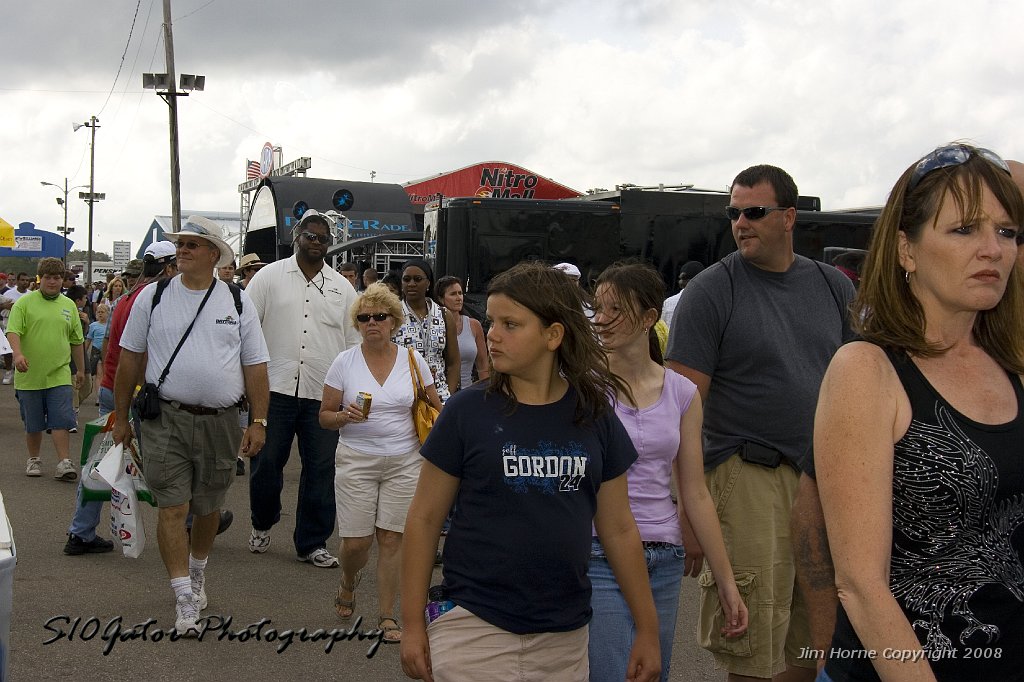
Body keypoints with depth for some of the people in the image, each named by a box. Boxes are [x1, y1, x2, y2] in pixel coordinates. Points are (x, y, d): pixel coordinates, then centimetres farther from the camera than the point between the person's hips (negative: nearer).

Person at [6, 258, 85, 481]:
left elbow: (76, 341, 18)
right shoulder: (24, 303, 0)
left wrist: (80, 369, 20)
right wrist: (18, 354, -29)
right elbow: (13, 331, -11)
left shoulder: (69, 306, 11)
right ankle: (34, 459, 25)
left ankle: (64, 463, -5)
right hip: (30, 376, -1)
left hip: (59, 375, 2)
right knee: (33, 424, 9)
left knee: (61, 421, -6)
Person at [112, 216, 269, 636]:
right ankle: (185, 599, -1)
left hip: (221, 422, 1)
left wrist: (259, 422, -1)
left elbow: (255, 365, 5)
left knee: (208, 507, 14)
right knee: (172, 507, -7)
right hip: (166, 420, -1)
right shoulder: (153, 297, 3)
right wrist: (121, 416, 7)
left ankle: (197, 572, 39)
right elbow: (130, 359, 8)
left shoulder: (238, 302, 5)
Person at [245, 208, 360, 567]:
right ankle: (262, 524, 32)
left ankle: (312, 543, 15)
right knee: (266, 463, 6)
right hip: (275, 387, -2)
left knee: (321, 470, 3)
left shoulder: (342, 287, 12)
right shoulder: (269, 276, 5)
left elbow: (354, 342, 14)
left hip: (324, 393, 2)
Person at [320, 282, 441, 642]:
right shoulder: (344, 362, -2)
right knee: (356, 541, -1)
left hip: (404, 461, 1)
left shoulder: (413, 360, 1)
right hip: (356, 460, 0)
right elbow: (325, 416, 3)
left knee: (392, 537, 1)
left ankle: (387, 615, 14)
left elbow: (435, 410, 10)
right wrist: (345, 416, -18)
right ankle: (347, 584, 33)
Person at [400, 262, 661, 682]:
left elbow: (619, 529, 7)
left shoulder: (594, 416, 0)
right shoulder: (467, 411, -6)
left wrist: (647, 629, 9)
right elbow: (424, 519, -1)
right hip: (473, 629, -2)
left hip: (564, 638, 3)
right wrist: (413, 625, -2)